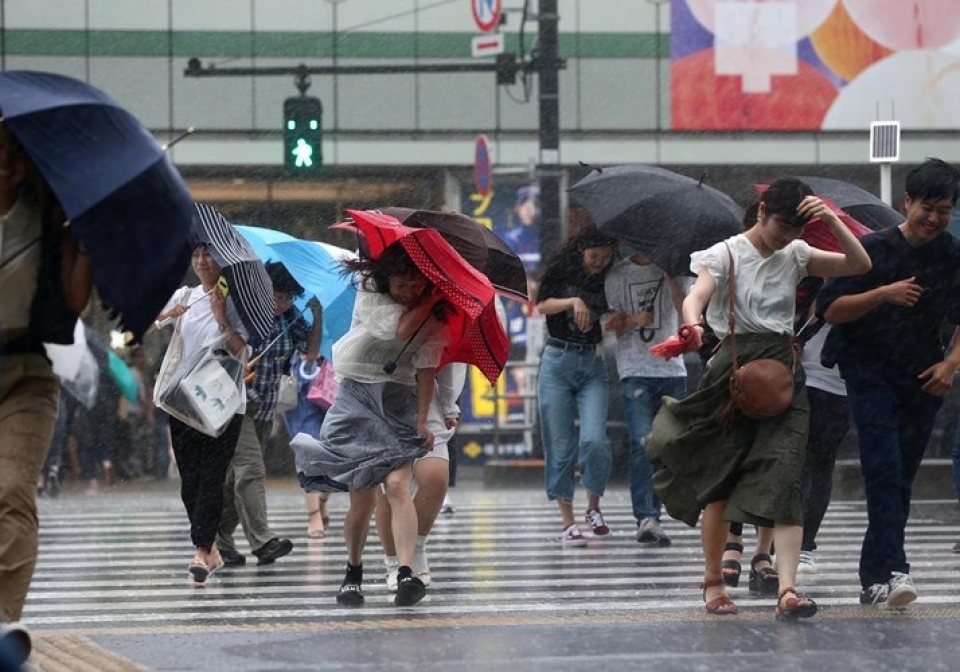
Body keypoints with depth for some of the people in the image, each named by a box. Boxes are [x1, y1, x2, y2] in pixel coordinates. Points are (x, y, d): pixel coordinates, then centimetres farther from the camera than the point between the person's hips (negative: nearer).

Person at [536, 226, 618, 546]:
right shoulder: (560, 271, 3)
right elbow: (542, 305, -8)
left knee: (594, 440, -16)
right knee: (560, 445, -1)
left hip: (593, 366, 0)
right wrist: (573, 301, -21)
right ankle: (568, 522, 5)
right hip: (558, 361, 0)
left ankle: (593, 507, 7)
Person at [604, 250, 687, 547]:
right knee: (643, 444, -16)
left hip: (672, 369, 2)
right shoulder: (617, 275, 6)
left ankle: (651, 516, 12)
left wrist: (670, 276, -12)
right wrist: (633, 320, -12)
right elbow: (610, 325, 7)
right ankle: (647, 518, -22)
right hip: (635, 370, -2)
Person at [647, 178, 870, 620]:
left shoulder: (795, 255, 12)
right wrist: (692, 323, -43)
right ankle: (713, 580, 22)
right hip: (733, 371, -3)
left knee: (784, 476, -13)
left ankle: (787, 589, -24)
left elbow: (860, 264, 6)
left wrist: (831, 219, -7)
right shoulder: (726, 255, -1)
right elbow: (697, 295, -19)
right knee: (720, 481, 3)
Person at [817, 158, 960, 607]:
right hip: (870, 373, -4)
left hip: (922, 380, 4)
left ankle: (873, 579, 13)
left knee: (901, 480, 5)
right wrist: (883, 294, -21)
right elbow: (828, 309, -8)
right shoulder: (874, 249, -7)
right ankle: (891, 571, -27)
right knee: (884, 469, -18)